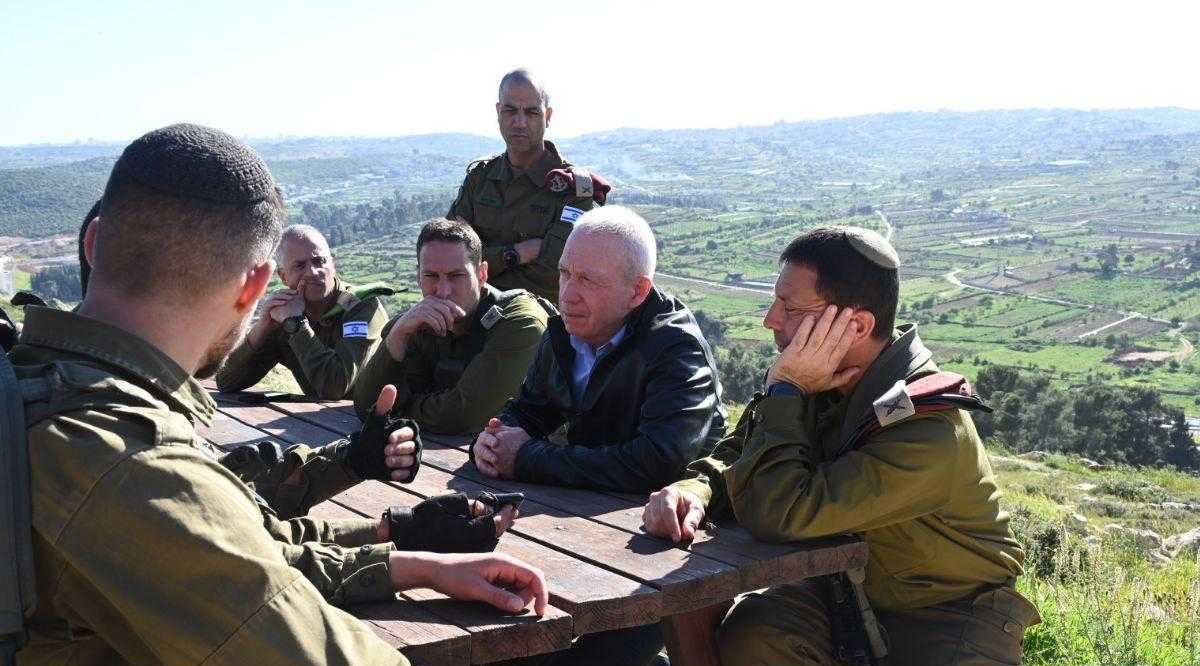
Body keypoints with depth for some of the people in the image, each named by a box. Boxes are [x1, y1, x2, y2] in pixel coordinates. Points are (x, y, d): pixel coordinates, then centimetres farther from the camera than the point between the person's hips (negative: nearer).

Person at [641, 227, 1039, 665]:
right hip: (850, 584, 6)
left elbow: (778, 517, -36)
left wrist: (784, 391, -29)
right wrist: (695, 490, -23)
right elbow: (736, 456, -1)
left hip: (953, 611, -5)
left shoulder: (928, 432, -31)